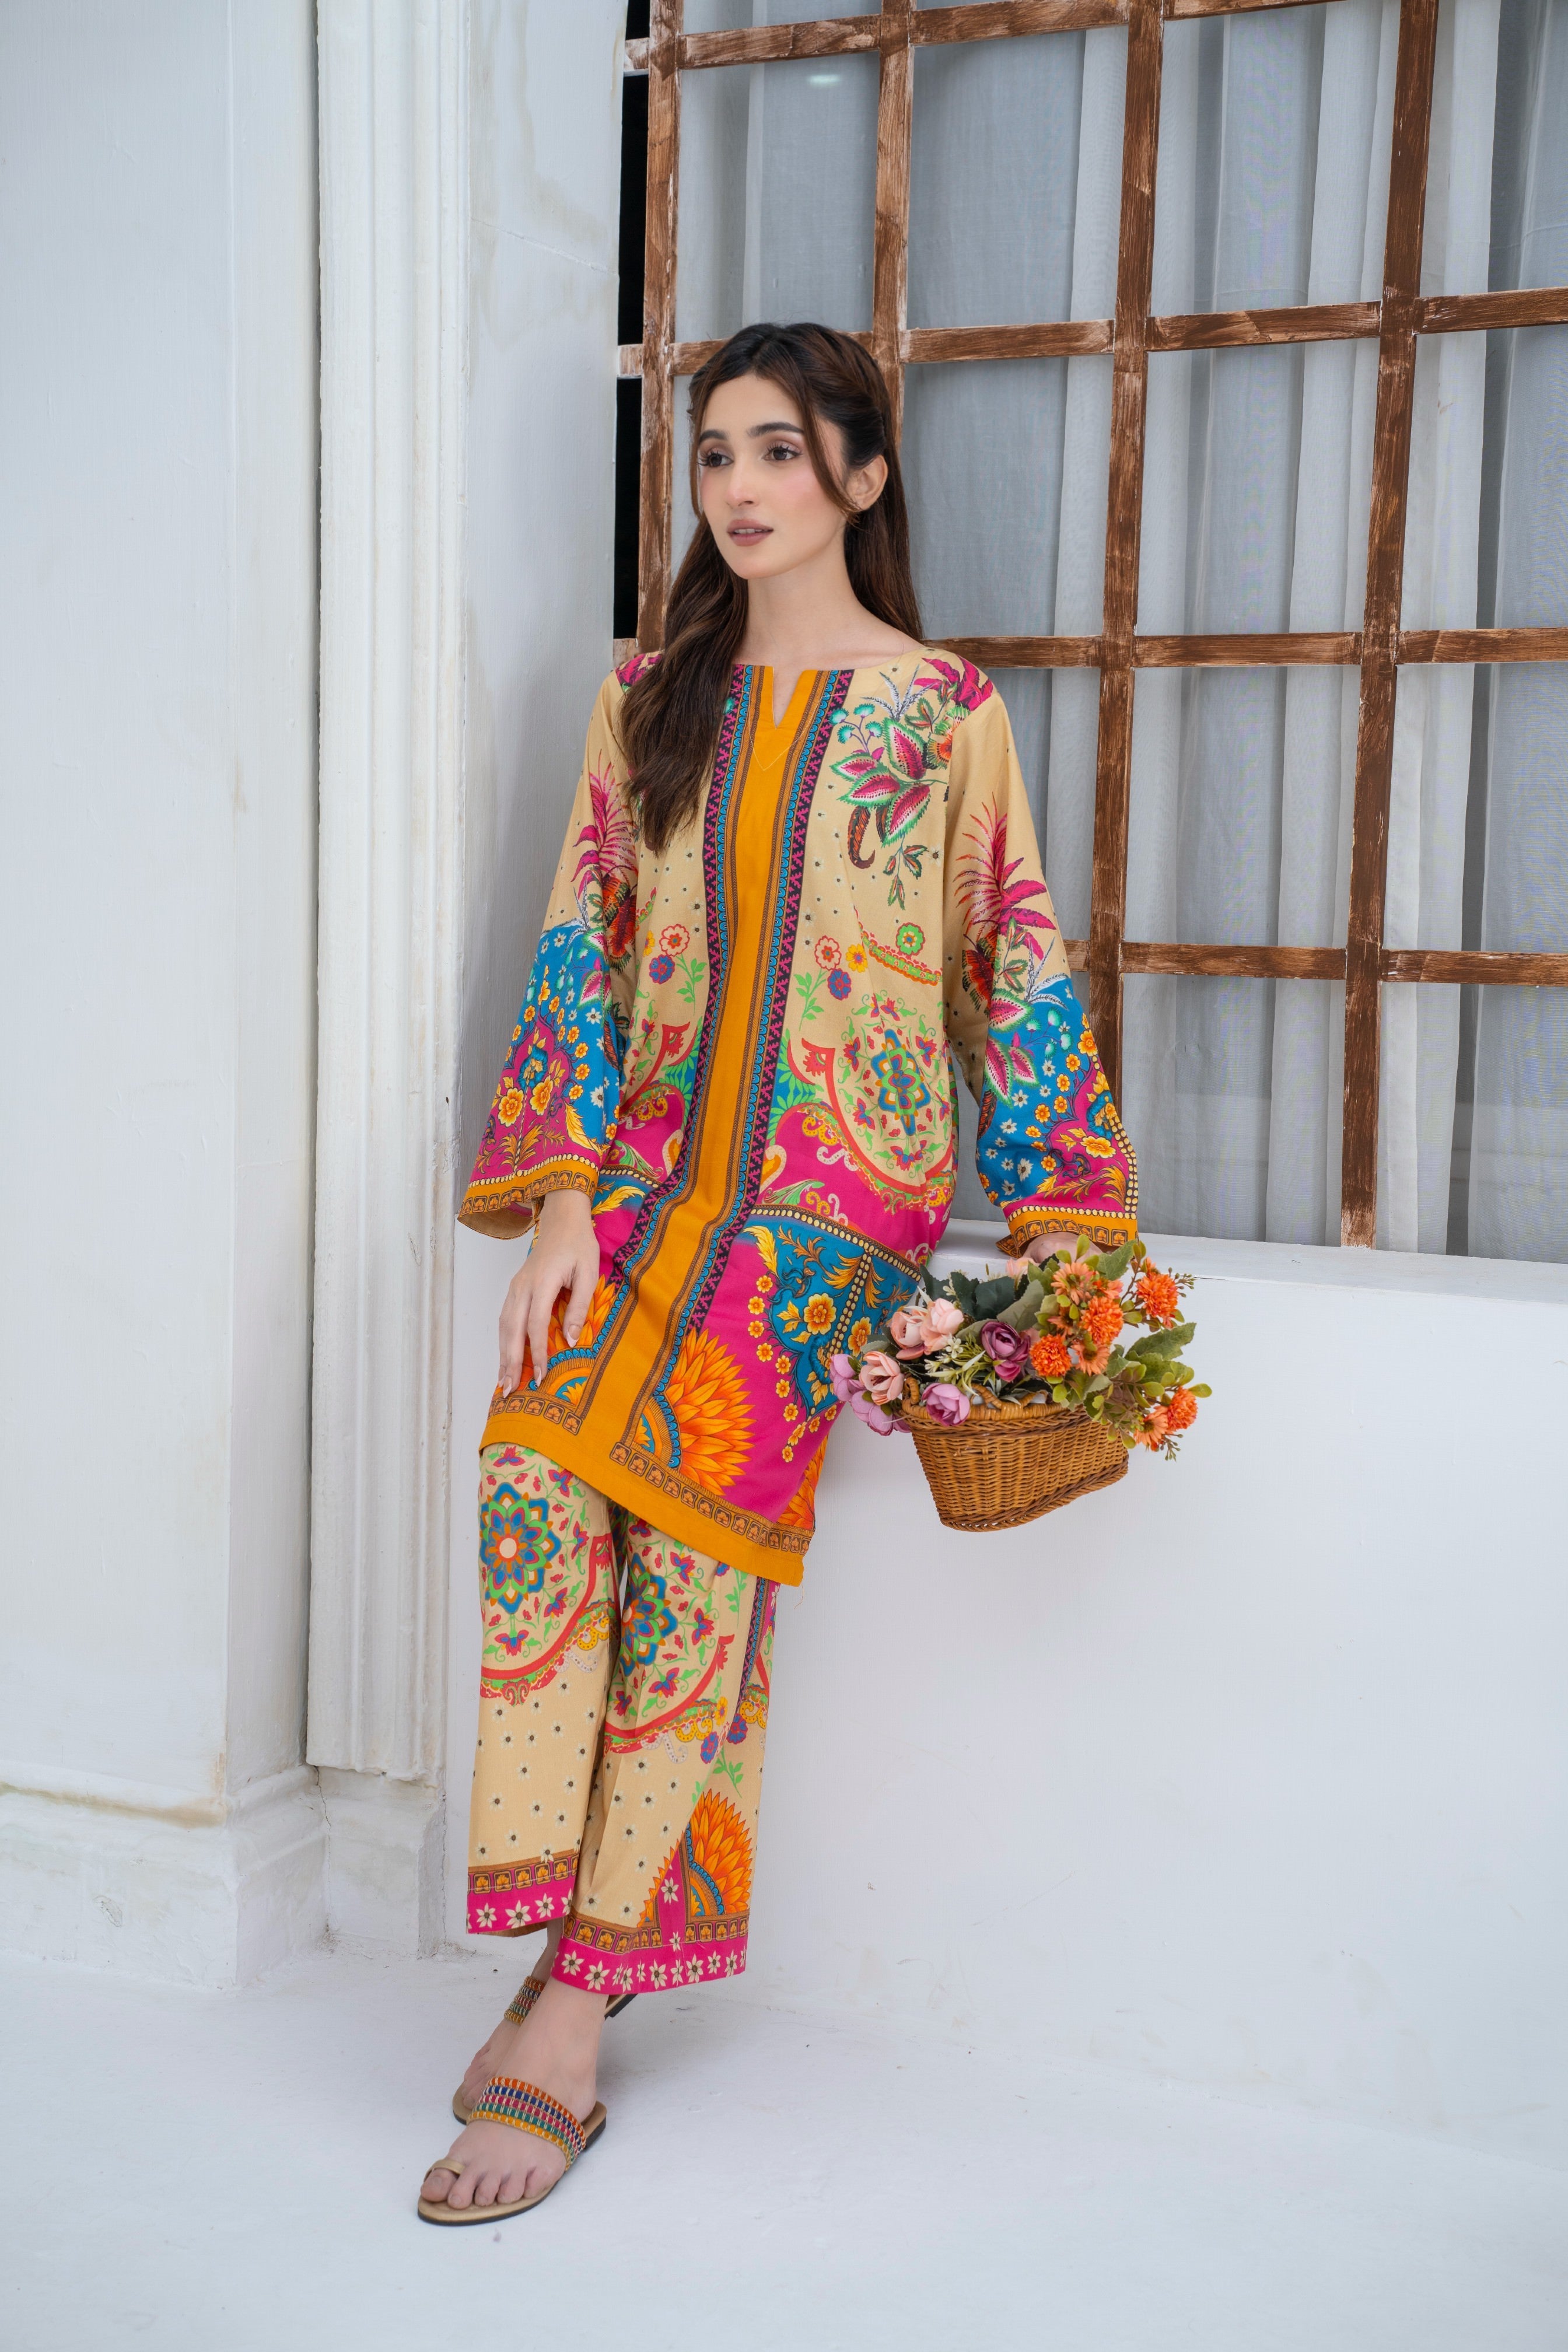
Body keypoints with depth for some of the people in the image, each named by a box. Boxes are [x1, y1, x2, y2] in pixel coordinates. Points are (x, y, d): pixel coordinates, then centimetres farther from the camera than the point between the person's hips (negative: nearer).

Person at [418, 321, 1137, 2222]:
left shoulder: (944, 710, 5)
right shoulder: (649, 699, 14)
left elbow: (1015, 975, 6)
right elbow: (580, 950, 8)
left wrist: (1056, 1241, 1)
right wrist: (562, 1198, -5)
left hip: (842, 1174, -3)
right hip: (657, 1159, 3)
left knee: (680, 1513, -21)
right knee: (536, 1464, -22)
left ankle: (567, 2004, -14)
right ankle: (565, 1960, -17)